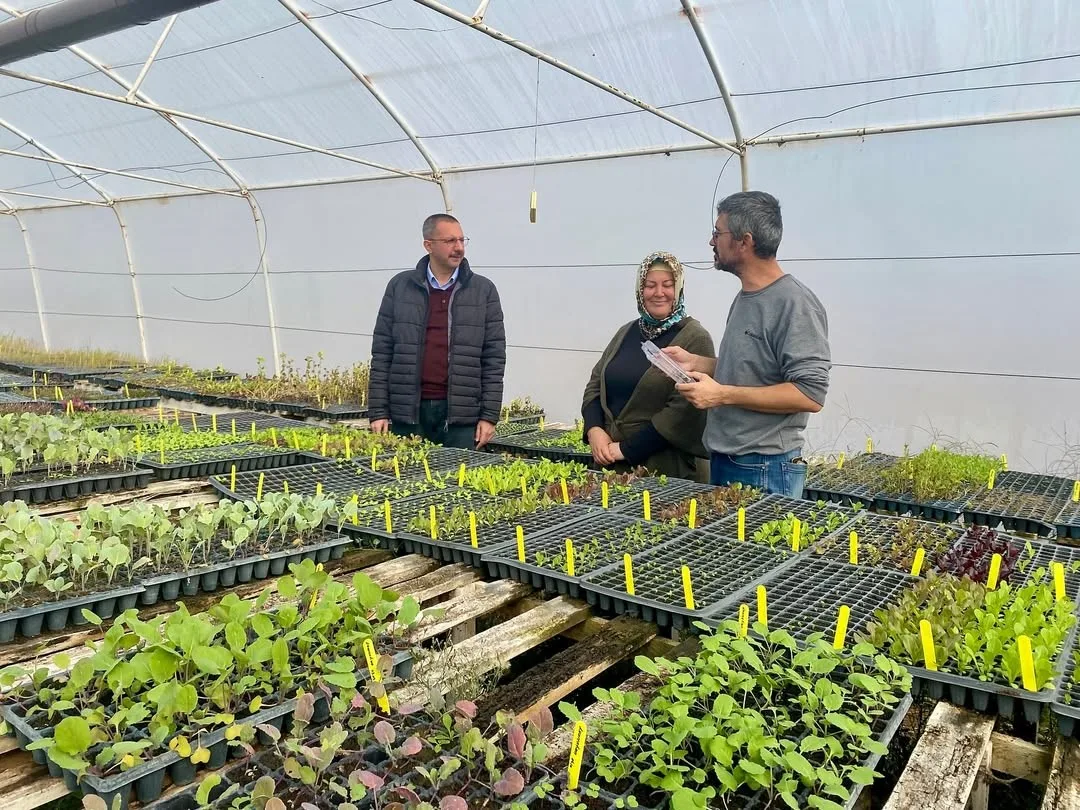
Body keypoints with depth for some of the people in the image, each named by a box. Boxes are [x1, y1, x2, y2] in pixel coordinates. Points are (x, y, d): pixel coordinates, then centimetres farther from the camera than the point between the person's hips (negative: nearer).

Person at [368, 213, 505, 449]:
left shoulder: (484, 290, 5)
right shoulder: (400, 286, 6)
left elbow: (494, 357, 3)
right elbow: (382, 352, 6)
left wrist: (489, 416, -3)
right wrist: (378, 411, 0)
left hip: (461, 414, 0)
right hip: (407, 412, 1)